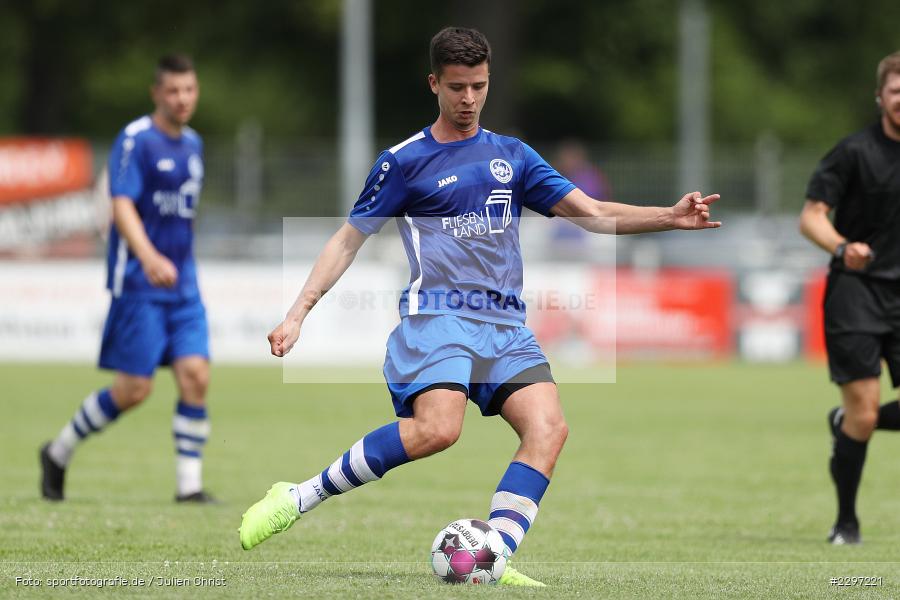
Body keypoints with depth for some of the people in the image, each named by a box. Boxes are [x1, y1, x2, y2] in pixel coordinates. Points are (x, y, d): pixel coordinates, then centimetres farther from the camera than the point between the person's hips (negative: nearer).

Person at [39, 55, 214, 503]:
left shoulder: (192, 144, 14)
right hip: (138, 284, -7)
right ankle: (58, 453, 14)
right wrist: (149, 258, -36)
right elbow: (122, 206, -21)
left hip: (182, 285, 7)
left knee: (195, 376, -8)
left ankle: (190, 484, -4)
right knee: (134, 389, -6)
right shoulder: (136, 140, -10)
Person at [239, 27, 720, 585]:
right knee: (437, 429, -29)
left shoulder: (513, 156, 17)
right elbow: (348, 240, 10)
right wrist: (297, 315, 3)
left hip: (505, 325, 5)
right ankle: (298, 498, -18)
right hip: (438, 316, -5)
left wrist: (670, 218, -2)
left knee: (549, 426, -20)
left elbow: (591, 213, 13)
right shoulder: (405, 161, 6)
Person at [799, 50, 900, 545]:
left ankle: (846, 424, 24)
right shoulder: (854, 152, -7)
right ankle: (845, 521, 8)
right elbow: (810, 216, -11)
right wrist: (842, 247, -28)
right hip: (856, 289, -5)